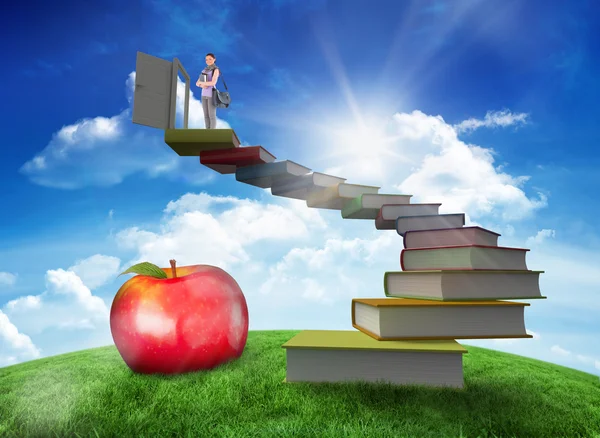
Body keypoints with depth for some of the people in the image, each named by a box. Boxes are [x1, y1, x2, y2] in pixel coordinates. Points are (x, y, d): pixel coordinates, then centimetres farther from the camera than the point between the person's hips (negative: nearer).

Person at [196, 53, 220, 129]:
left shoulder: (216, 70, -8)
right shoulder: (205, 70, 15)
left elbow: (213, 83, -22)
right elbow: (197, 83, 11)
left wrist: (201, 82, -10)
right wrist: (202, 85, -13)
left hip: (212, 95, -7)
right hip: (204, 95, 8)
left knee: (212, 115, -6)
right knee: (206, 115, 7)